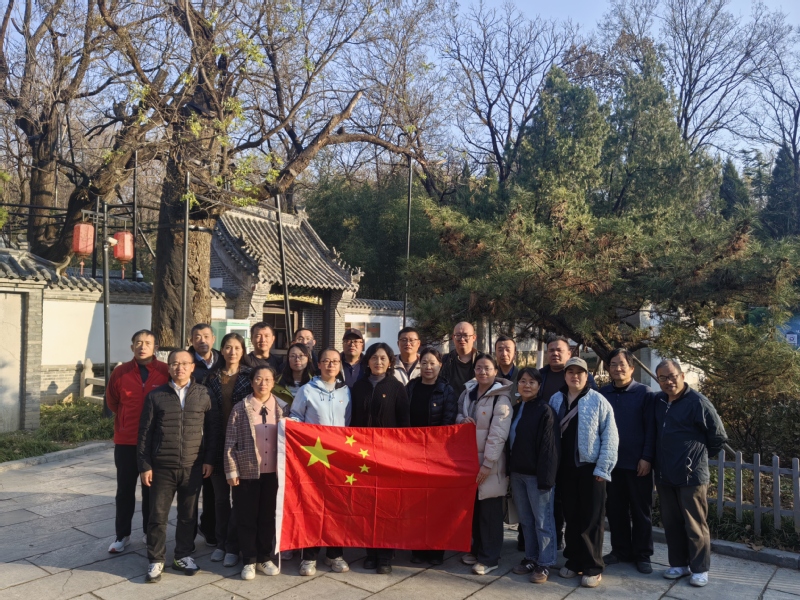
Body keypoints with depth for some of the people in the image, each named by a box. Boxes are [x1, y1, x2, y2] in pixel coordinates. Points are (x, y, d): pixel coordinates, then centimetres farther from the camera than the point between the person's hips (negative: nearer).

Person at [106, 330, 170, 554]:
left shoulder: (165, 372, -8)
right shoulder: (120, 372, -3)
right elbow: (112, 402, 12)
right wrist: (128, 421, 13)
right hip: (126, 442, 1)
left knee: (151, 489, 12)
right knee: (125, 490, 11)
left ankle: (150, 533, 27)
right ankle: (122, 535, 24)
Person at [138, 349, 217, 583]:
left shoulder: (203, 394, 1)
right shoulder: (155, 396, -1)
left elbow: (211, 429, 4)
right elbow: (145, 433, 1)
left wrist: (209, 459, 0)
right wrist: (144, 465, -2)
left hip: (193, 466, 1)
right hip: (162, 467, -1)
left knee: (188, 515, 12)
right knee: (158, 515, 6)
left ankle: (183, 555, 29)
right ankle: (156, 560, 21)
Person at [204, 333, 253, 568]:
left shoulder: (249, 376, -2)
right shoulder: (213, 377, 4)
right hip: (218, 443, 2)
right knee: (220, 496, 12)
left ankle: (233, 546, 16)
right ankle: (220, 543, 25)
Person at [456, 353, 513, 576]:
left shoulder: (501, 399, -13)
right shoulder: (468, 392, 6)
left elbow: (498, 435, -17)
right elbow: (458, 415, 19)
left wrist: (488, 464, -20)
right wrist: (462, 420, -5)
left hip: (490, 460, -6)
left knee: (489, 510, 2)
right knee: (473, 507, 14)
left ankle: (489, 557, 13)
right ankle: (477, 549, 29)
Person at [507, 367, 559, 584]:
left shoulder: (545, 410, -11)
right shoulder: (515, 409, 10)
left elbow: (549, 447, -16)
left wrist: (546, 477, -19)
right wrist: (510, 469, 10)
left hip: (536, 474, -7)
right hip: (517, 473, 7)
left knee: (542, 520, 2)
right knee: (525, 520, 15)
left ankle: (544, 564, 13)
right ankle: (531, 558, 27)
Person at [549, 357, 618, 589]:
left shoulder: (598, 401, -7)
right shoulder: (556, 400, 5)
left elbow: (610, 436, -8)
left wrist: (602, 468, -12)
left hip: (590, 467, -4)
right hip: (565, 467, 4)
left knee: (591, 519, 3)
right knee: (571, 517, 13)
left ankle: (593, 567, 14)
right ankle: (574, 561, 26)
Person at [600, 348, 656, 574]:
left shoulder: (644, 393, -5)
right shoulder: (603, 393, 3)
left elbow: (651, 428, -7)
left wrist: (647, 458, -13)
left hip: (637, 462, -3)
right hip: (610, 461, 3)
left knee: (641, 509, 8)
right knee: (615, 509, 11)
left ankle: (643, 555, 20)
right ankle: (620, 550, 25)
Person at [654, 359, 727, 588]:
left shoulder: (698, 402, -12)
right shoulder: (658, 401, 6)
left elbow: (718, 437, -5)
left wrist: (699, 456, 5)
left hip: (691, 475, -6)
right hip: (664, 475, 6)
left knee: (695, 525, 5)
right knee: (671, 523, 13)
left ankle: (700, 568, 19)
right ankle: (679, 564, 27)